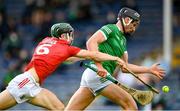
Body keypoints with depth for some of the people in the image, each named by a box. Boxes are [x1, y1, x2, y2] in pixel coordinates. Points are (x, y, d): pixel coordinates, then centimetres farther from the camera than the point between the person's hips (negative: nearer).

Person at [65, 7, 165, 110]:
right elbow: (91, 42, -16)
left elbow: (124, 67, 27)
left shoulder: (123, 40, 26)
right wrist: (99, 66, -25)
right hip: (98, 75, -9)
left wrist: (149, 70, 28)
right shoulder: (111, 29, -1)